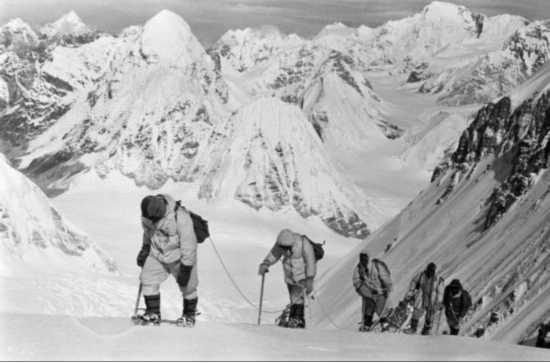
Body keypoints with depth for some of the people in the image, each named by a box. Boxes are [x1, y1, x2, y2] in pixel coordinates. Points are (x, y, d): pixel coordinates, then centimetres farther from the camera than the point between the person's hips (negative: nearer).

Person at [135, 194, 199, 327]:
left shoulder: (181, 218, -35)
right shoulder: (147, 215, -17)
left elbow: (189, 245, -26)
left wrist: (185, 269, -22)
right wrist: (145, 249, 14)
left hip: (179, 256, -4)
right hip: (157, 254, 4)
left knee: (187, 285, 4)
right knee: (148, 279, -8)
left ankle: (189, 314, 27)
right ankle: (153, 313, 4)